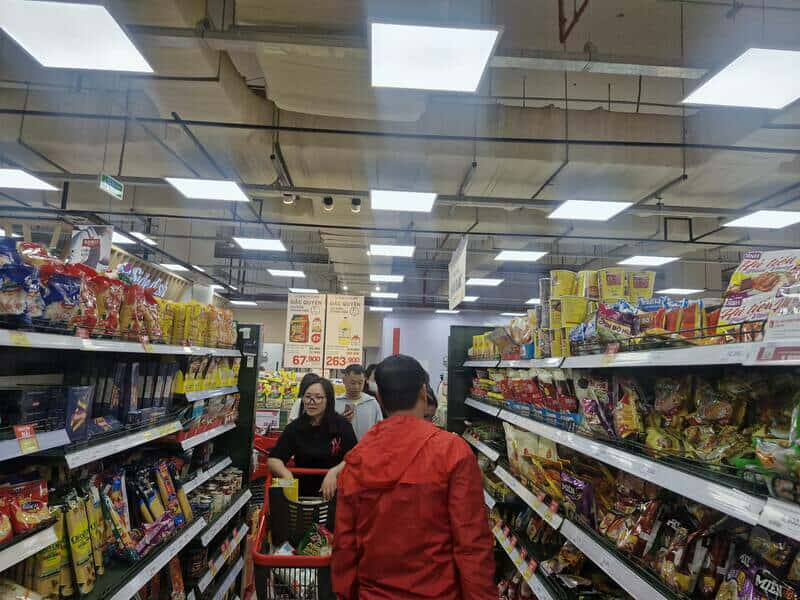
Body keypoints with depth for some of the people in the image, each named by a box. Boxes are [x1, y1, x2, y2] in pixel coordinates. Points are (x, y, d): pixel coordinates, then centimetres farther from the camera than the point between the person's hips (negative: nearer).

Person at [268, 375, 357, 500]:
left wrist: (334, 472, -23)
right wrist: (286, 473, -22)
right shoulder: (294, 427, 2)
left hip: (335, 494, -2)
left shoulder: (341, 424, -3)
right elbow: (274, 459, -2)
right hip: (303, 494, 2)